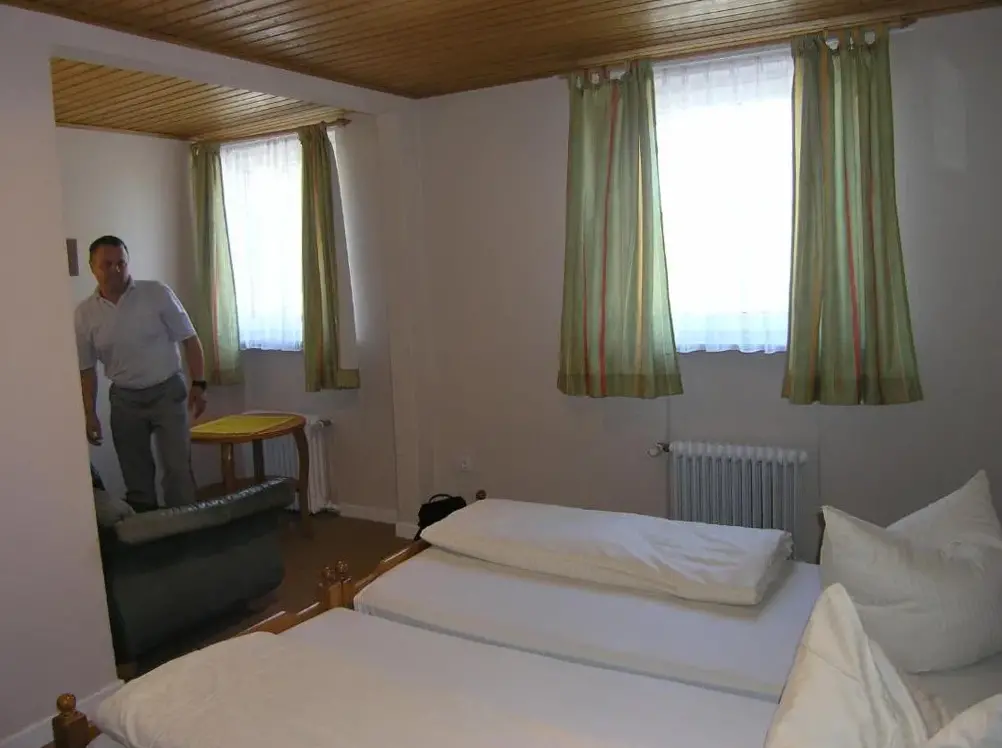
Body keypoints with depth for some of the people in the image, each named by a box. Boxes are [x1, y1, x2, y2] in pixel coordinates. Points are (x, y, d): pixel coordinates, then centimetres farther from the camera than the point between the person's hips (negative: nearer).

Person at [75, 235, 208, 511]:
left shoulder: (157, 293, -9)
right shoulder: (84, 313, -2)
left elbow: (189, 339, -5)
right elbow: (86, 368, 6)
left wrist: (198, 384, -11)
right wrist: (90, 414, 3)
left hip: (167, 391, -3)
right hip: (124, 399, 3)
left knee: (177, 467, -6)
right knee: (135, 474, 11)